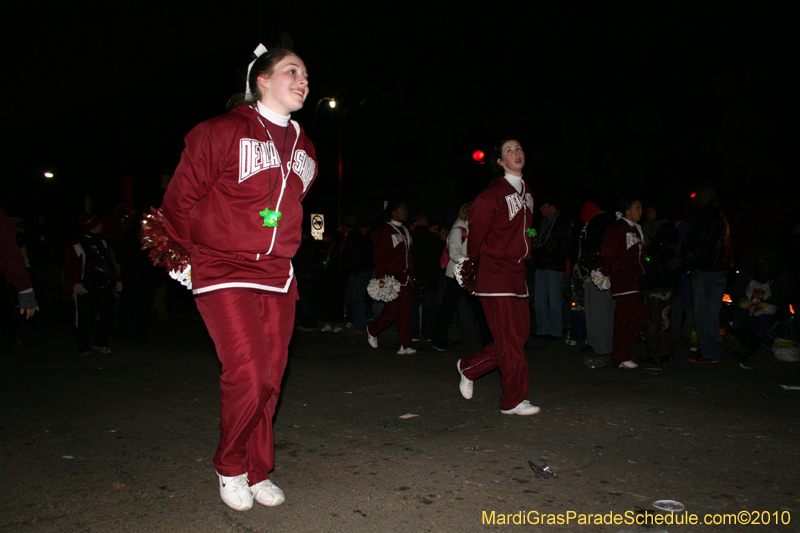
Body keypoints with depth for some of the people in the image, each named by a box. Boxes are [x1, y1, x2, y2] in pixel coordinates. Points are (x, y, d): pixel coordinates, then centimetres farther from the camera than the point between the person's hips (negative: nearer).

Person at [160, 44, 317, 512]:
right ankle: (231, 468, 12)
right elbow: (180, 198, 0)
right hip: (225, 275, -6)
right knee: (249, 376, -15)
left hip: (278, 279, 6)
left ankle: (258, 473, 25)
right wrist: (190, 255, 5)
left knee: (270, 381, 7)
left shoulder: (304, 148, 16)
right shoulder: (223, 132, -4)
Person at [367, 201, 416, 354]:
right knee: (393, 309, -10)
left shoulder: (405, 231, 20)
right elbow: (379, 257, -8)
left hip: (406, 278, 7)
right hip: (391, 277, -7)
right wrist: (382, 277, -16)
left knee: (405, 312, 2)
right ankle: (372, 330, 16)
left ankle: (404, 346, 5)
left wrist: (412, 275, 15)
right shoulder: (385, 231, -3)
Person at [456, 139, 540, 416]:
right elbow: (476, 233, -6)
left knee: (521, 334, 10)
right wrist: (476, 264, 5)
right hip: (495, 274, -8)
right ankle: (513, 401, 6)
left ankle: (469, 367, 26)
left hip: (517, 273, 8)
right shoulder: (492, 195, -12)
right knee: (510, 338, -6)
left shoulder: (527, 193, 14)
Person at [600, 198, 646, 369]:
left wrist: (641, 271, 15)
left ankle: (618, 356, 12)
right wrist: (607, 275, -10)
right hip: (621, 278, -9)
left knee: (624, 317, 8)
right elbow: (607, 255, -10)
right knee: (639, 314, -14)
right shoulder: (616, 229, -9)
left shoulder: (637, 229, 18)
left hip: (632, 278, 9)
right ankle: (620, 355, -9)